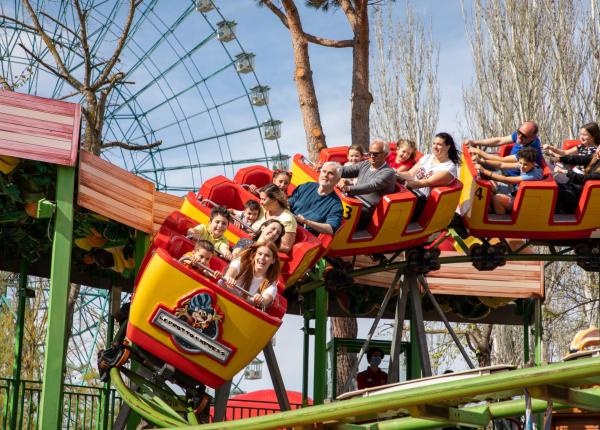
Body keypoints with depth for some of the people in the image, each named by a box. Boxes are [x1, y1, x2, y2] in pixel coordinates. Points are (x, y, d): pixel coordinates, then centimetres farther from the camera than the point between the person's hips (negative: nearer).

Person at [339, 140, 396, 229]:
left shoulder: (388, 172, -8)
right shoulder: (365, 164, 17)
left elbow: (373, 186, -24)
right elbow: (347, 170, 9)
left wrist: (349, 188, -38)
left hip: (366, 211, -7)